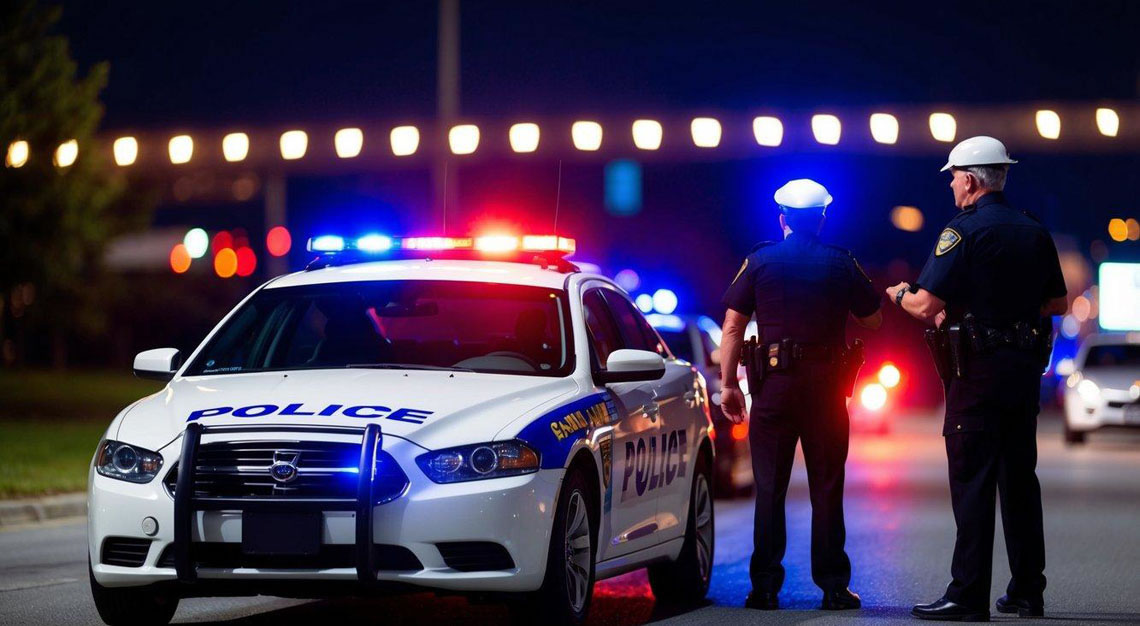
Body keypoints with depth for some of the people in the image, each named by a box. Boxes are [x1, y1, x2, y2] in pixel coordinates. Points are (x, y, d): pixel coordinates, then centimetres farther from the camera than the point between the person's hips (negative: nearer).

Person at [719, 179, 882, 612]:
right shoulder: (842, 264, 2)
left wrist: (728, 384, 1)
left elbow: (733, 325, -3)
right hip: (825, 382, 0)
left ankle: (765, 587, 0)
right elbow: (873, 320, 9)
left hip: (774, 382, 0)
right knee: (826, 489, 6)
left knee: (769, 489, 3)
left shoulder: (760, 261, 1)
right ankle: (833, 585, 4)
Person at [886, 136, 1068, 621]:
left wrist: (901, 295, 6)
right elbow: (1057, 303, 17)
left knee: (972, 481, -5)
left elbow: (926, 306, -15)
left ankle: (968, 596, -7)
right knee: (1019, 477, 13)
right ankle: (1027, 592, 16)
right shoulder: (1034, 231, 10)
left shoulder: (964, 231, -12)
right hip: (1026, 365, 7)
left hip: (980, 366, -7)